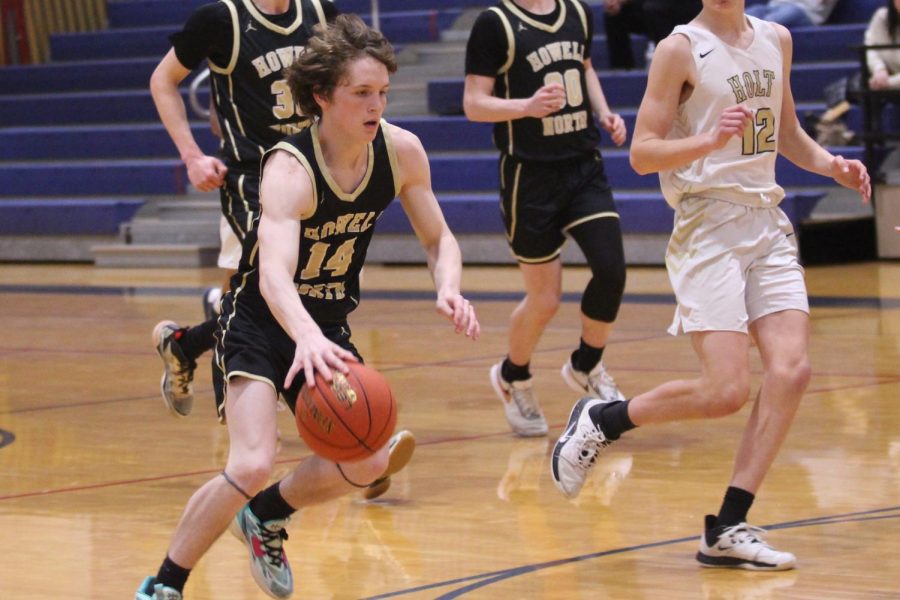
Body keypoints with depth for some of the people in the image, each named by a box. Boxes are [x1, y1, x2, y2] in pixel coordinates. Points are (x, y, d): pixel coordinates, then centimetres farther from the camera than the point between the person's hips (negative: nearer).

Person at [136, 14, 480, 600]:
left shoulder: (401, 151, -13)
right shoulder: (289, 169, -31)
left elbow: (439, 238, 0)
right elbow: (274, 275, -46)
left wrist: (448, 289, -24)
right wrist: (308, 339, -67)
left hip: (327, 329, 6)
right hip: (260, 324, -6)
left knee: (367, 462, 3)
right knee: (253, 465, -23)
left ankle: (266, 518, 31)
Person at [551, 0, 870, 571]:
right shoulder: (682, 48, -6)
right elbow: (643, 153, -9)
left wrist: (831, 164, 8)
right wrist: (712, 140, -25)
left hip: (769, 224, 6)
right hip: (709, 228, -6)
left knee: (792, 368, -11)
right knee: (727, 390, -14)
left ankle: (728, 528, -6)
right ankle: (600, 420, 11)